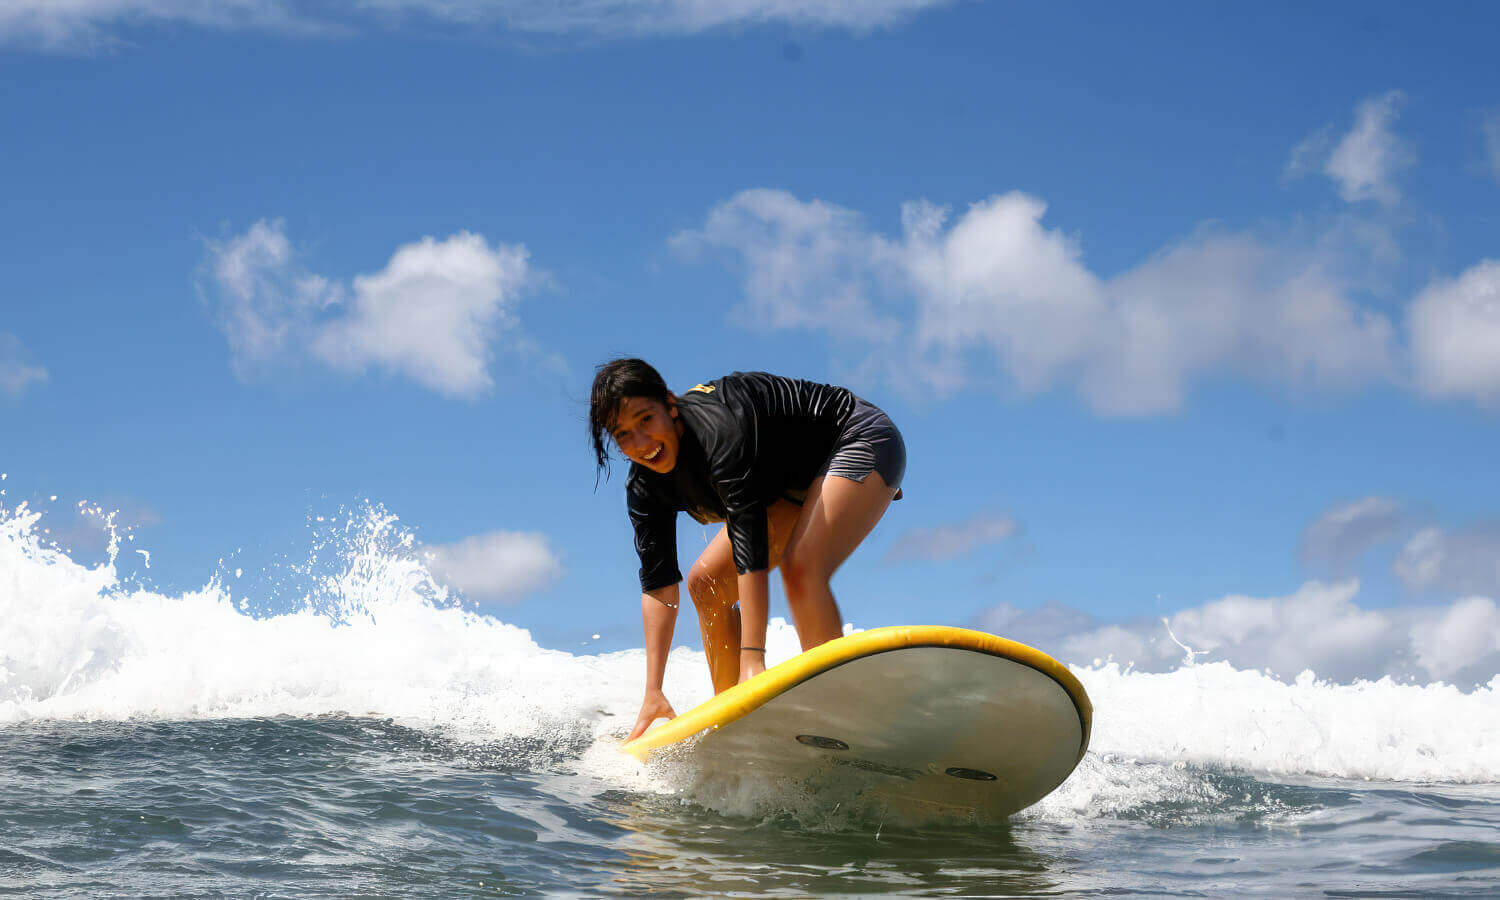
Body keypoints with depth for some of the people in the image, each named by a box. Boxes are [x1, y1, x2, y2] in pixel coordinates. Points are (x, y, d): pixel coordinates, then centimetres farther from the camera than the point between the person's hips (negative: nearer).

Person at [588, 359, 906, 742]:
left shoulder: (717, 429, -35)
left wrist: (753, 661, -43)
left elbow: (750, 545, -39)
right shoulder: (645, 489, -11)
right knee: (706, 582, -1)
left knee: (800, 567, -31)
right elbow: (657, 585, -12)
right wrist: (653, 693, -19)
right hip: (794, 485, 9)